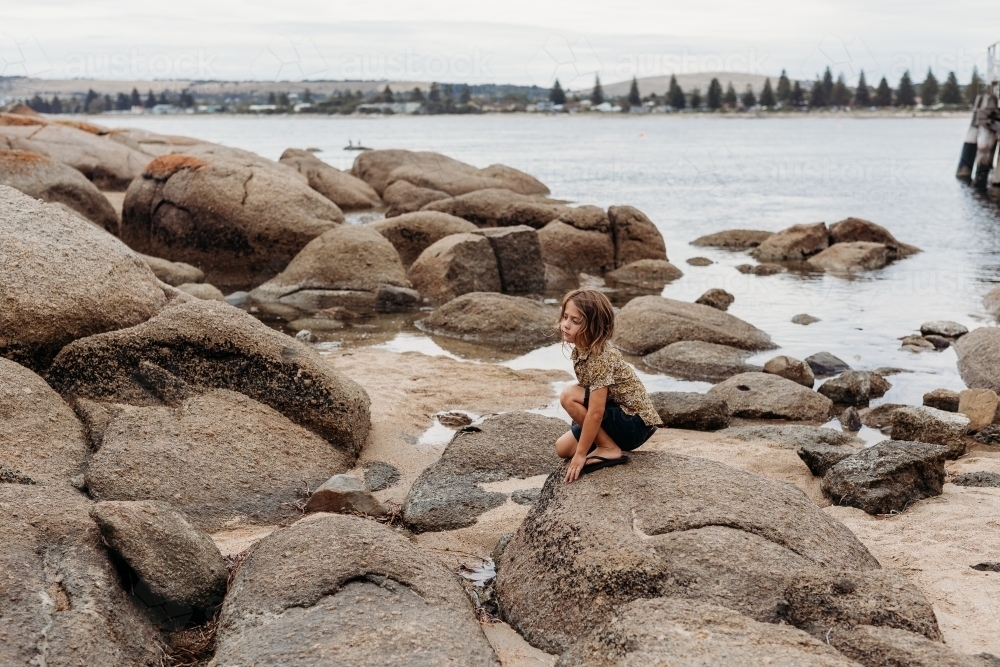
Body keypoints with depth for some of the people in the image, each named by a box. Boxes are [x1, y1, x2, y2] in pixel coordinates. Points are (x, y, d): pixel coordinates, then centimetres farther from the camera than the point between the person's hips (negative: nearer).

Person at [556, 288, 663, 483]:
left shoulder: (601, 358, -27)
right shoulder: (580, 349, 0)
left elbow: (596, 412, -29)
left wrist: (581, 454, -23)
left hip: (636, 424, -9)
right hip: (619, 415, 9)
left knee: (569, 396, -22)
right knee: (563, 447, 4)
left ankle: (610, 449, -12)